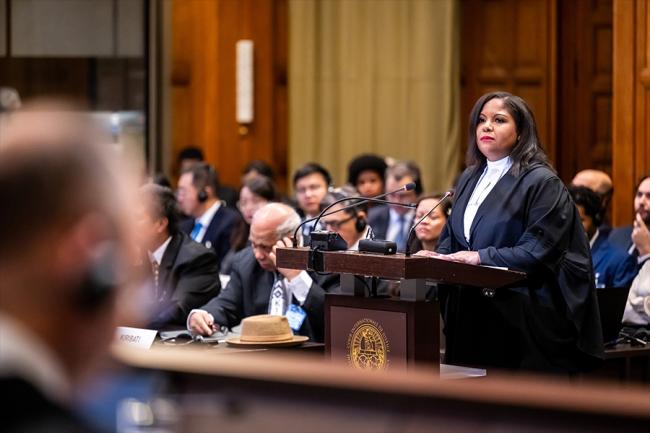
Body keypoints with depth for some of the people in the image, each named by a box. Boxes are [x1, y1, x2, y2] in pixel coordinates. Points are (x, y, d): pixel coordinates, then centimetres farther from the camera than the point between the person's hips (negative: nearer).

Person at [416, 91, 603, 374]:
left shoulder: (542, 183, -7)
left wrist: (482, 257, -21)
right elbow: (451, 238, 20)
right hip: (472, 315, 7)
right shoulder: (469, 179, 16)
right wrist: (437, 257, -2)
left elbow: (538, 251, -15)